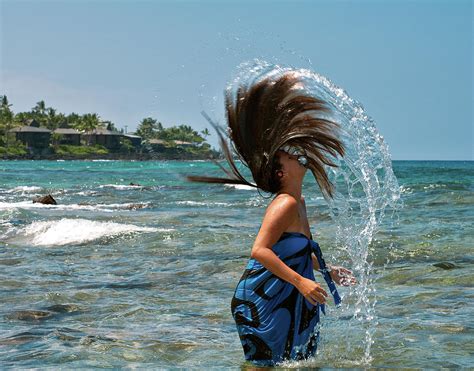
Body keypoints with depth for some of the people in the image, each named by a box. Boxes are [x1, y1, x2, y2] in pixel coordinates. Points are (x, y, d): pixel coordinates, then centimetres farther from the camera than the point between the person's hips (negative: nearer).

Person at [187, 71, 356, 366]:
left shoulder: (298, 203, 12)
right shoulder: (286, 204, -18)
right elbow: (259, 251, -28)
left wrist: (327, 270, 27)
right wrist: (301, 281, -29)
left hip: (284, 302, 10)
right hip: (262, 301, -10)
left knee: (299, 363, 14)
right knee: (265, 364, -5)